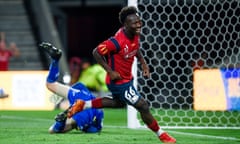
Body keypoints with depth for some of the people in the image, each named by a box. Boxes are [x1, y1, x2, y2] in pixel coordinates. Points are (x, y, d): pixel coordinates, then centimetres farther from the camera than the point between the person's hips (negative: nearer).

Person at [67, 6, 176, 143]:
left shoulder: (135, 34, -8)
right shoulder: (117, 42, -34)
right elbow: (96, 52, -27)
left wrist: (143, 62, 2)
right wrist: (110, 71, -26)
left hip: (127, 78, 10)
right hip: (119, 81, -10)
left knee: (118, 102, 33)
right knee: (143, 106, -4)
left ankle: (83, 105, 39)